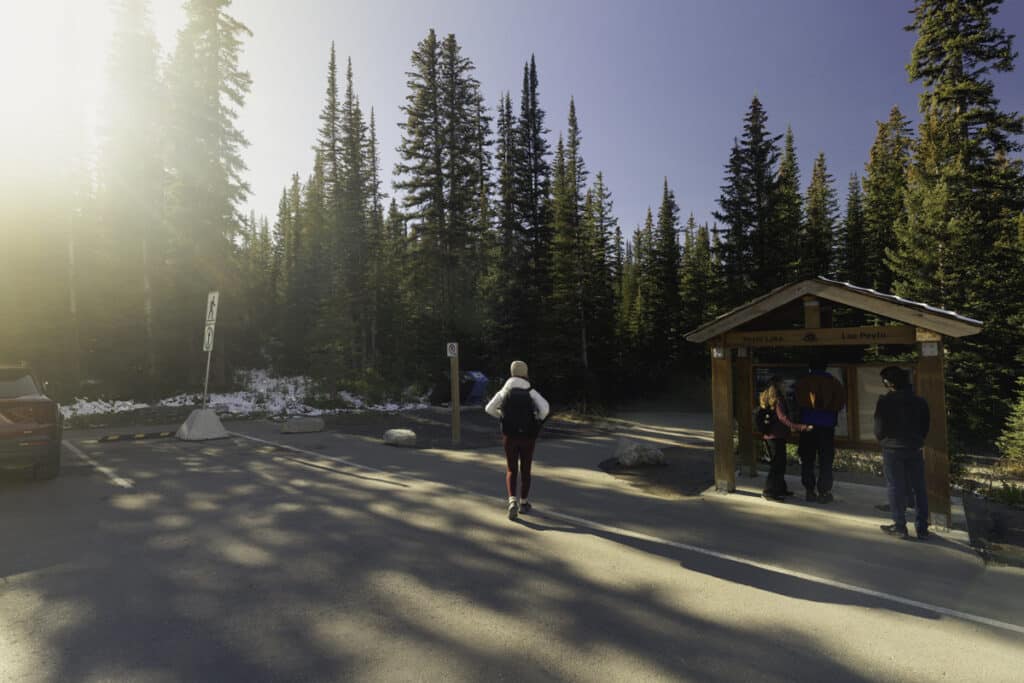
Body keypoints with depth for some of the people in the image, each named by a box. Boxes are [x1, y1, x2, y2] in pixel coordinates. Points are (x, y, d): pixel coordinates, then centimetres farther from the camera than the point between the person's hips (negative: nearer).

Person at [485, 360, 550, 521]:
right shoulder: (531, 392, -4)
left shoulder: (505, 391, 0)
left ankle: (512, 501, -14)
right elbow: (545, 408, -21)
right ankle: (524, 503, 25)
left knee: (511, 471, 8)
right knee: (525, 470, 16)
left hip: (510, 436, 0)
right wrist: (537, 422, -2)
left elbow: (489, 409, -4)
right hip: (527, 437, 0)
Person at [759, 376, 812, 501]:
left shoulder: (766, 399, 12)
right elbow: (783, 418, -26)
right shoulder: (777, 400, -16)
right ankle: (769, 491, 1)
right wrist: (801, 427, -33)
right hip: (777, 436, -9)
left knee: (778, 463, 20)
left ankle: (780, 488, 30)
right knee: (778, 464, -2)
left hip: (768, 436, 9)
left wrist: (790, 427, 33)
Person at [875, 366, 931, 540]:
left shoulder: (885, 401, -12)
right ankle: (922, 528, 14)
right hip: (915, 449, 4)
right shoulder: (920, 401, 2)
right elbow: (925, 426, 6)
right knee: (919, 488, 10)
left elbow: (879, 428, -9)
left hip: (892, 449, -4)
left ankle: (899, 526, 6)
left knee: (896, 488, 3)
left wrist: (883, 441, 10)